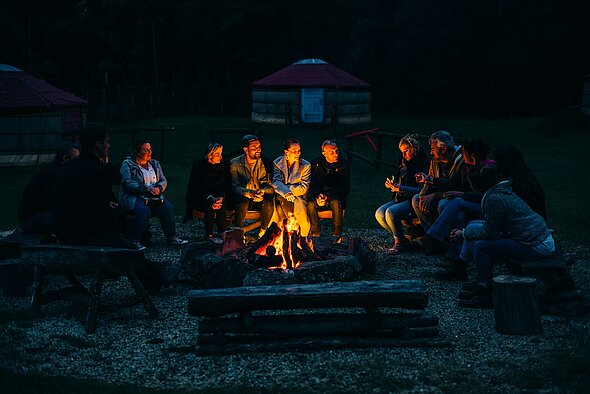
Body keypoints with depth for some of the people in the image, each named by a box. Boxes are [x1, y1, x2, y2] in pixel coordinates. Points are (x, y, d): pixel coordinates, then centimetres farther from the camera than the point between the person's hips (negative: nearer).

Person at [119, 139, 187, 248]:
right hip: (133, 197, -5)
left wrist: (158, 188, -10)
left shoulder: (155, 164, 19)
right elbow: (127, 182, -12)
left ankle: (172, 238, -15)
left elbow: (164, 180, 15)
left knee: (168, 208, -23)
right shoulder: (127, 164, 2)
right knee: (144, 210, -36)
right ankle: (132, 241, -25)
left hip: (154, 197, 5)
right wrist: (147, 188, -22)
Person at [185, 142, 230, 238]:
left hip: (219, 195, 3)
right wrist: (211, 199, -31)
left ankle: (223, 233, -29)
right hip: (201, 200, -3)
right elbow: (198, 187, -14)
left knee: (222, 204, -30)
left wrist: (220, 198, -22)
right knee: (209, 205, -34)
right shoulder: (198, 166, -7)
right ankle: (209, 235, -30)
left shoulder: (223, 166, 2)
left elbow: (226, 186, 0)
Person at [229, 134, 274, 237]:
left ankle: (262, 233, -13)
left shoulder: (267, 163, 1)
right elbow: (235, 187, -14)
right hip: (243, 199, -1)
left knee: (269, 201, -31)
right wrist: (250, 193, -35)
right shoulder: (235, 164, -4)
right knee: (243, 200, -36)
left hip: (260, 201, 2)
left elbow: (271, 186, -3)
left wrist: (262, 191, -28)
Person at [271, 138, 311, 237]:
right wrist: (286, 193, -30)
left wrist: (286, 188, -13)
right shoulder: (277, 163, 3)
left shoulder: (306, 165, 1)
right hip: (281, 197, 1)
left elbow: (303, 188, -4)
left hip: (298, 197, -1)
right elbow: (275, 182, -12)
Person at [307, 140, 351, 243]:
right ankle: (315, 233, -16)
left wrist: (328, 196, -24)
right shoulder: (316, 164, 2)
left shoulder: (344, 164, -4)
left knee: (336, 203, -37)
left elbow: (345, 188, -9)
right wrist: (318, 196, -23)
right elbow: (312, 185, 0)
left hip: (337, 197, -2)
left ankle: (337, 234, -23)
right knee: (310, 204, -31)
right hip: (320, 196, 2)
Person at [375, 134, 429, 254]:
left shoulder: (424, 164, -13)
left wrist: (400, 188, -25)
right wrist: (391, 184, 2)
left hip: (412, 201, -9)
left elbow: (421, 190, -21)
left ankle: (400, 243, -13)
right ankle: (402, 239, -2)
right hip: (400, 199, 9)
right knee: (379, 213, -11)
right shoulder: (404, 162, 13)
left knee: (391, 212, -30)